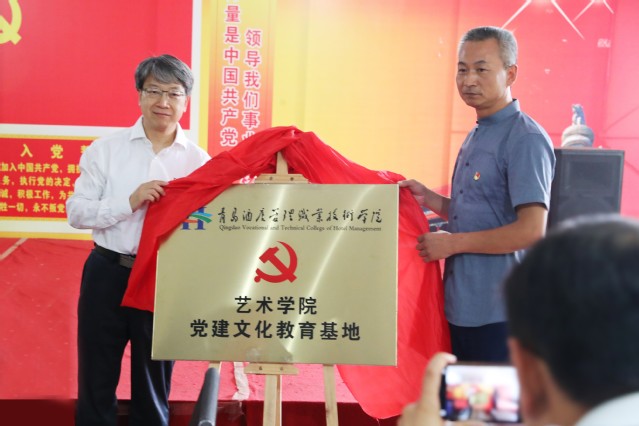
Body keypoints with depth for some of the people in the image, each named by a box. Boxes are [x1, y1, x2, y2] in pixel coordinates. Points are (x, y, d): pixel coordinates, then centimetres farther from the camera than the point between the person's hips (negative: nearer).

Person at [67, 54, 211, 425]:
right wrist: (130, 202, -18)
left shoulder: (199, 160, 0)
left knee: (154, 383, 15)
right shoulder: (106, 150, -1)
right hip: (108, 273, 0)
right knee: (97, 378, 13)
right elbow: (76, 212, -5)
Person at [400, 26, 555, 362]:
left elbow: (531, 230, -21)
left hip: (498, 313, -9)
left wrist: (452, 243, -15)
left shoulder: (526, 139, -14)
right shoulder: (476, 136, 15)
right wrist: (429, 199, 7)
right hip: (461, 305, 9)